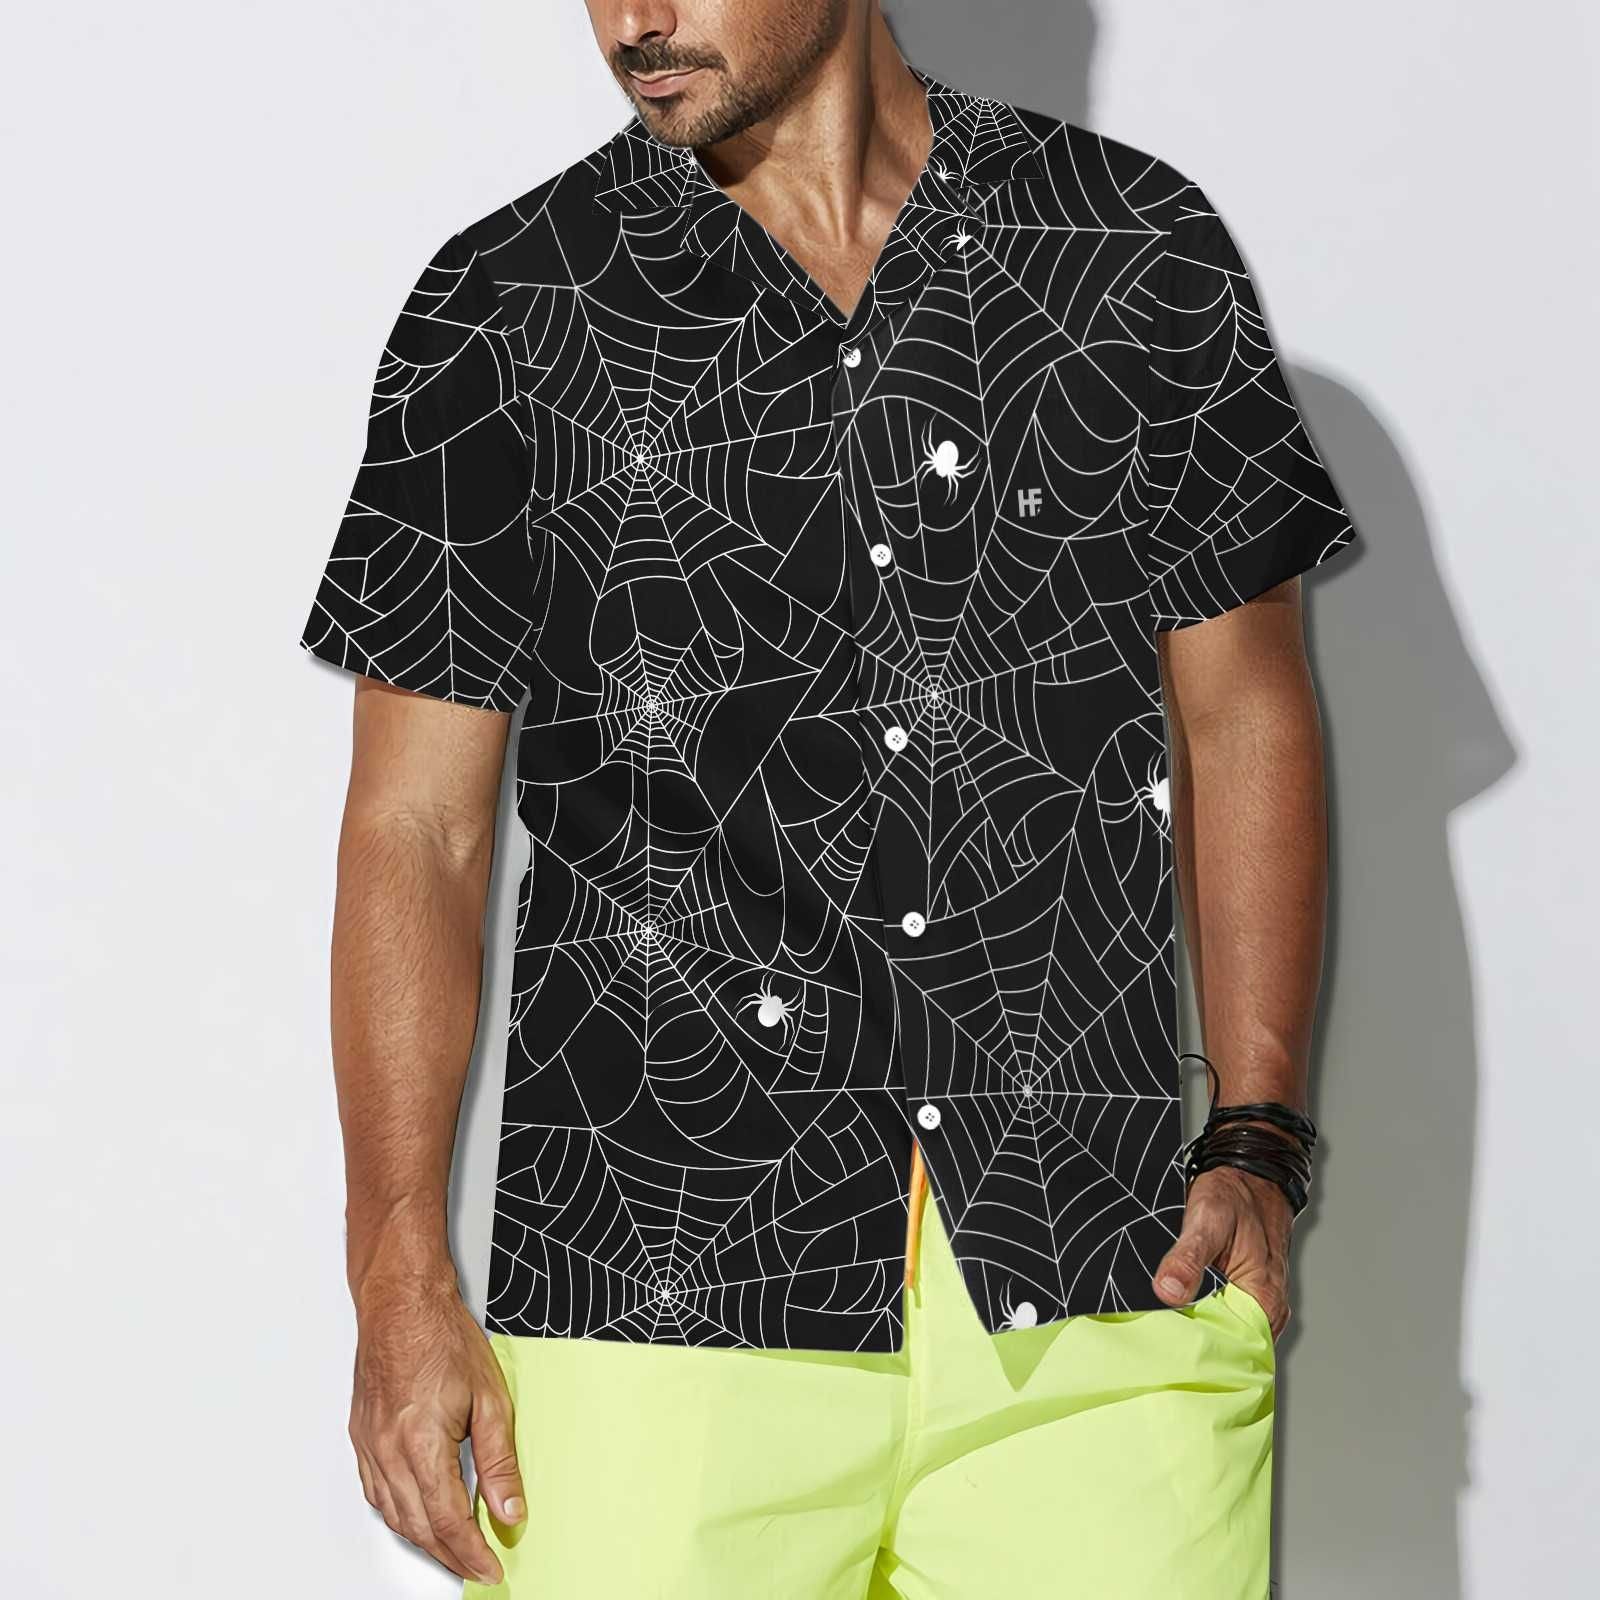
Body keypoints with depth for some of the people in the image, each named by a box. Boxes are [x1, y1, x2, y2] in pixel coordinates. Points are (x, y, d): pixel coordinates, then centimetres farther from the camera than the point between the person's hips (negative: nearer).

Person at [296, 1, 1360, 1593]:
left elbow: (1242, 715, 12)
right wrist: (400, 1281, -4)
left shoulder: (1146, 252, 7)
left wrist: (1258, 1143, 4)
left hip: (1105, 1296, 1)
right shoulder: (506, 311, 3)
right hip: (654, 1314, -1)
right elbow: (416, 825, 3)